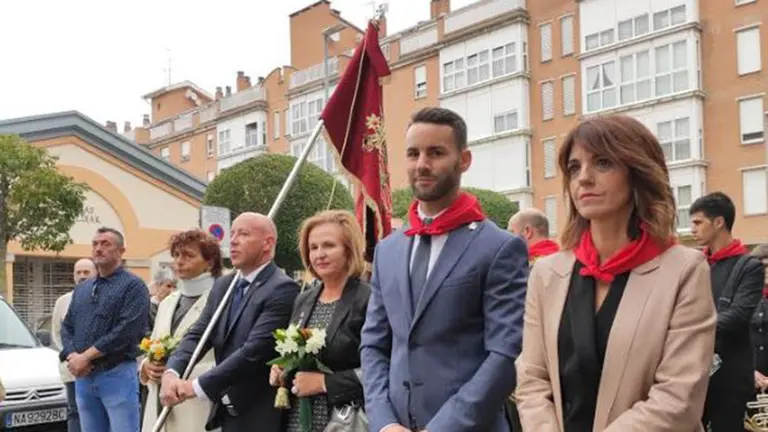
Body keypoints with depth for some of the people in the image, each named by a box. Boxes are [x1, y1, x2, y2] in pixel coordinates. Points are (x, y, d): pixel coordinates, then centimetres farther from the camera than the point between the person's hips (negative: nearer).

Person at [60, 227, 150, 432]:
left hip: (118, 375, -7)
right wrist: (71, 356, -5)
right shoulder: (81, 289, 18)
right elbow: (67, 327, 15)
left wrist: (85, 357, -14)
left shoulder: (133, 286, -5)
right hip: (83, 378, 7)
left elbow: (126, 330, -16)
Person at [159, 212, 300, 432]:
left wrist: (197, 386, -21)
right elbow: (197, 334, 3)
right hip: (226, 412, 8)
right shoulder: (223, 285, 11)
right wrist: (172, 372, -16)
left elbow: (254, 351, -24)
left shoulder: (282, 289, -16)